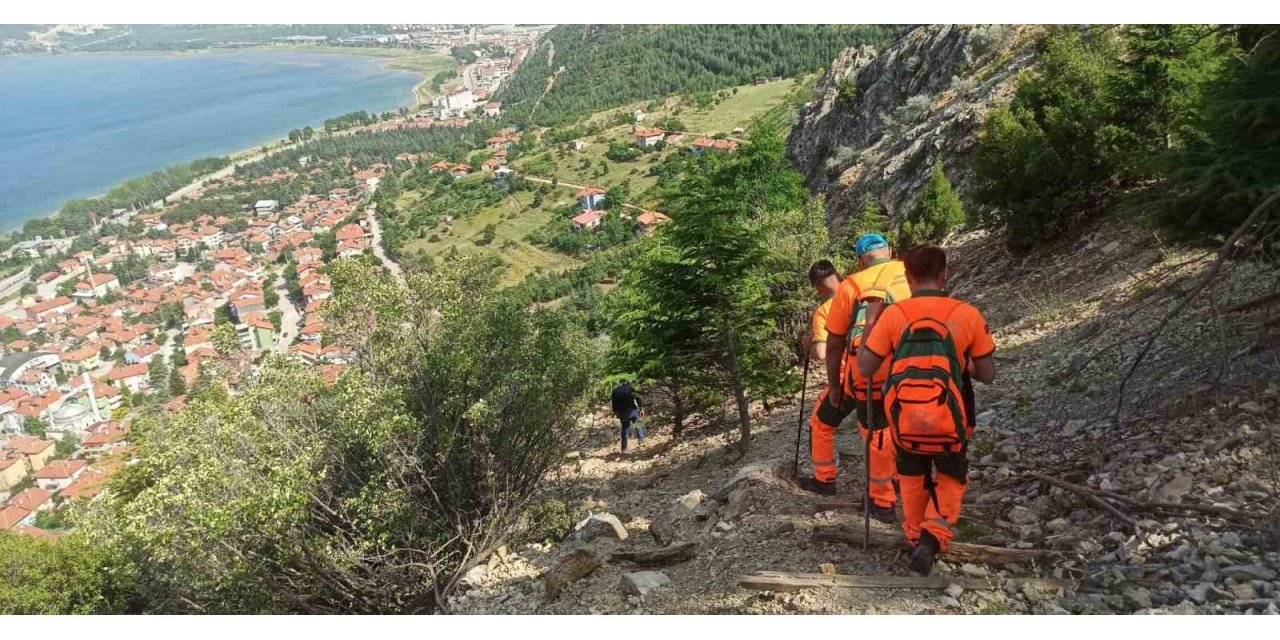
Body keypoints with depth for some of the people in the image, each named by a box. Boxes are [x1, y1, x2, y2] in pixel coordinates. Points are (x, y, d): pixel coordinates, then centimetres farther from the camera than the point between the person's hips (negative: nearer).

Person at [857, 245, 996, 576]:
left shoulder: (893, 314, -6)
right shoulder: (968, 315, -5)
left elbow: (864, 368, -3)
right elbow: (987, 375, 2)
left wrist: (869, 325, 10)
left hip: (904, 422, 1)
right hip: (948, 423, -1)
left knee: (912, 477, 28)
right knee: (951, 480, 22)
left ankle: (916, 538, 37)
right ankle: (933, 538, 1)